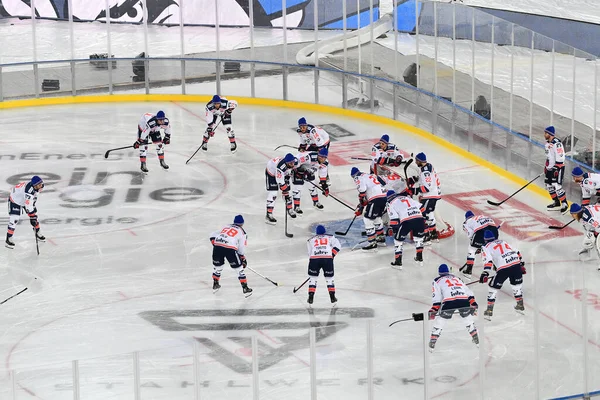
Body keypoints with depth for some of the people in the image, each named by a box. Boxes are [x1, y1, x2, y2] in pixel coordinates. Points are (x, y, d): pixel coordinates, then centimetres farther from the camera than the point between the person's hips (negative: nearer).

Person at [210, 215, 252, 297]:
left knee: (217, 266, 27)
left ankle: (215, 285, 37)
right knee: (239, 268, 9)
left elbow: (212, 235, 23)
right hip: (230, 248, -4)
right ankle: (245, 289, 8)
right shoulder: (242, 232, 17)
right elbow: (241, 248, 13)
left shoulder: (226, 227, 30)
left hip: (217, 245, 4)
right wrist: (243, 259, 24)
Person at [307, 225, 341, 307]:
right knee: (329, 278, 13)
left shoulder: (311, 240, 27)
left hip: (314, 258, 0)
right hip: (327, 258, 0)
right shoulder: (330, 237, 24)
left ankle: (310, 298, 9)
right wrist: (332, 255, 11)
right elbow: (337, 245, 7)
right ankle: (332, 298, 6)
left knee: (312, 277, 16)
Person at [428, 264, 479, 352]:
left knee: (439, 321, 15)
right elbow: (468, 292, 27)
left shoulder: (437, 281, 21)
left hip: (449, 302, -3)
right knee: (468, 318, 29)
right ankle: (477, 341, 33)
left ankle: (432, 344, 11)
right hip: (464, 301, 3)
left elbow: (437, 298, 10)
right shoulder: (457, 278, 34)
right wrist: (473, 304, 30)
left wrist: (433, 311, 15)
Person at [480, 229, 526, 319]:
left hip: (503, 268, -5)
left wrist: (485, 273, -12)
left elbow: (488, 261, -8)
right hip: (516, 264, 5)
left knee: (494, 287, 8)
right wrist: (521, 264, 31)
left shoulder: (486, 248, 10)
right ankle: (520, 305, 35)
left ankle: (489, 310, 7)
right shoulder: (503, 242, 29)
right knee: (516, 284, 27)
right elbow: (517, 252, 27)